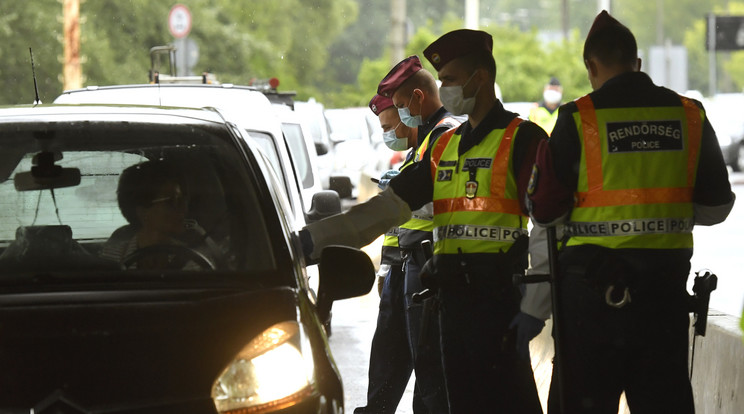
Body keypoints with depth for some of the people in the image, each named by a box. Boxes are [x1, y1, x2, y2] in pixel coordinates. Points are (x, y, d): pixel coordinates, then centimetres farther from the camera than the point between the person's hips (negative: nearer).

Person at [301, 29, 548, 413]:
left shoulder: (523, 139, -4)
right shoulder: (444, 147, 19)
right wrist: (314, 238, 6)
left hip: (501, 295, -8)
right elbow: (387, 207, 16)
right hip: (452, 295, 8)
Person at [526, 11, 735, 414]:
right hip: (666, 276, 3)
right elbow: (715, 206, 8)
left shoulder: (579, 117, -8)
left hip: (594, 278, -3)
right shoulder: (689, 115, 2)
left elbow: (544, 210, -7)